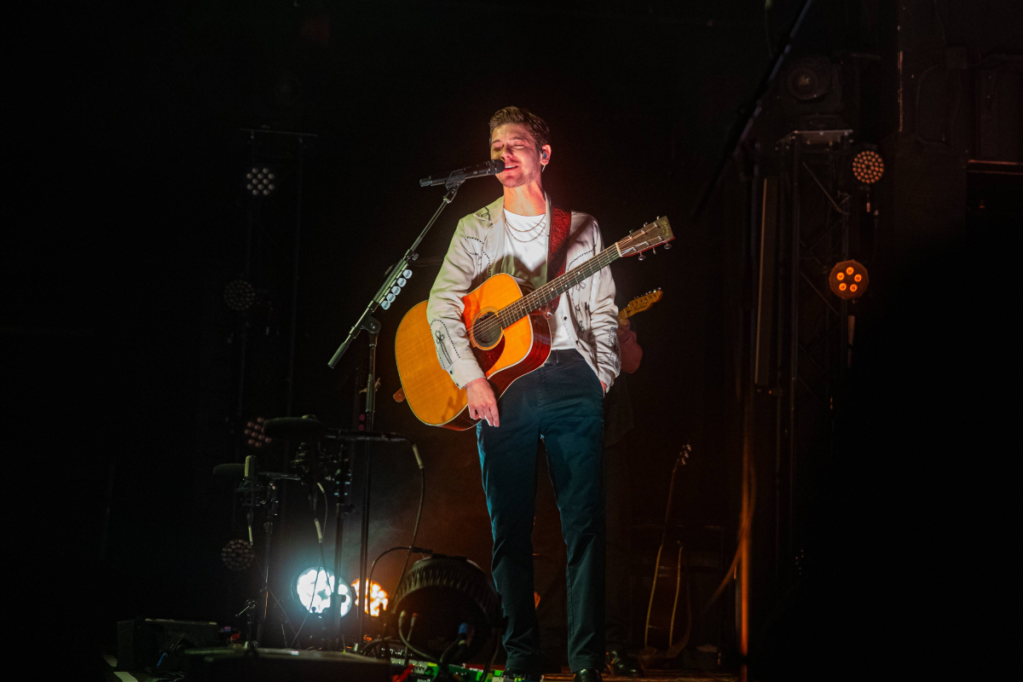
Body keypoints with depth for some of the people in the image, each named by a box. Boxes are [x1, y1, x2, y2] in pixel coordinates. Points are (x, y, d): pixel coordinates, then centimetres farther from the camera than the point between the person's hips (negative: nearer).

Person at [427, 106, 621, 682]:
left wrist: (603, 373, -1)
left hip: (571, 380, 0)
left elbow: (603, 310, 14)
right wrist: (471, 378, -13)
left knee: (586, 521, -7)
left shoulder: (580, 228, 15)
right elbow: (443, 304, 0)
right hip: (501, 387, 0)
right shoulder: (476, 229, 12)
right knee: (510, 526, 1)